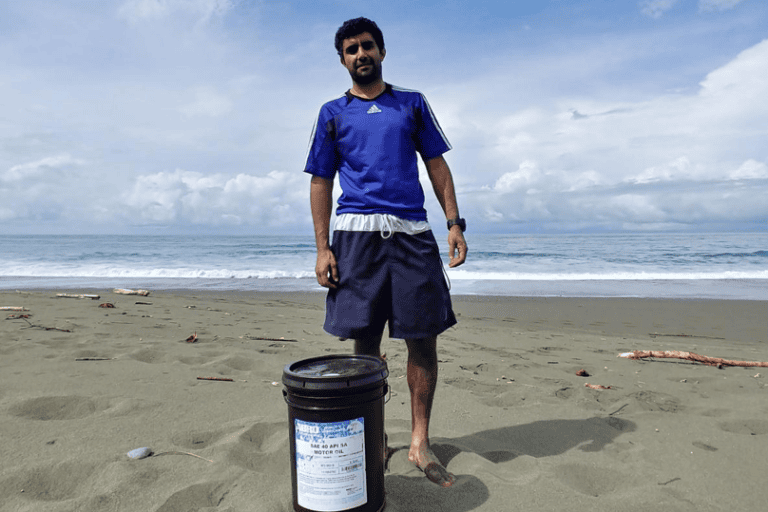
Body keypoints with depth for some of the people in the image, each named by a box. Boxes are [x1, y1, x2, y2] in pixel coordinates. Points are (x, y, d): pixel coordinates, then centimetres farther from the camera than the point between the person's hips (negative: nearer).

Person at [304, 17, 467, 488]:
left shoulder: (413, 103, 17)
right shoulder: (333, 113, 14)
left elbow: (437, 166, 13)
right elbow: (321, 183, 10)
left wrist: (455, 223, 1)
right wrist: (322, 247, -1)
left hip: (413, 232, 1)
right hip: (357, 234, 0)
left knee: (424, 340, -1)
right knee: (366, 344, 2)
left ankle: (421, 443, 13)